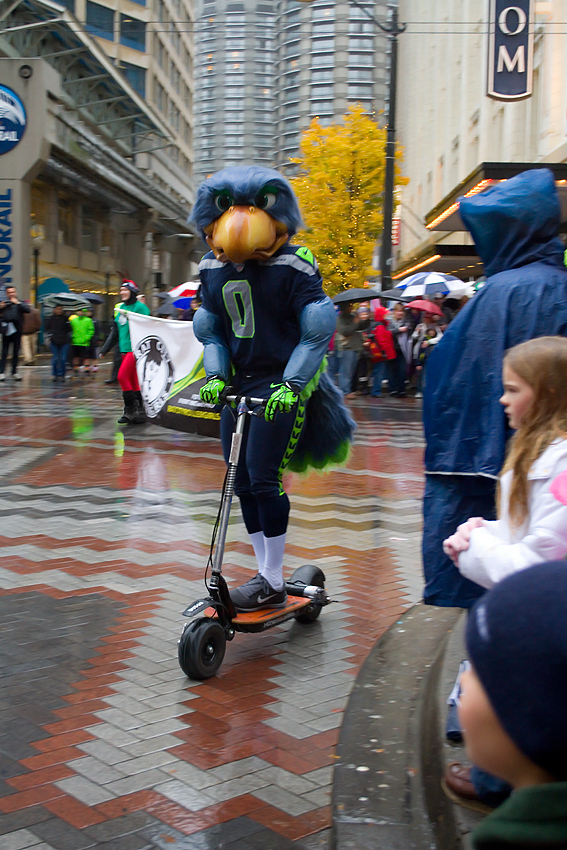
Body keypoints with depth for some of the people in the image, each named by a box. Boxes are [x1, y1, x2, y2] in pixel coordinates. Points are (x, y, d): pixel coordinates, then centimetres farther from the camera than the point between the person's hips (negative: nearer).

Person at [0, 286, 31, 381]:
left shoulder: (19, 303, 9)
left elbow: (27, 310, -7)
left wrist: (18, 303, -14)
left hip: (17, 330, 2)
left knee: (16, 353, 8)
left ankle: (14, 372, 16)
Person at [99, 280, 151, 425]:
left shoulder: (140, 307, -7)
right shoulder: (119, 308, 16)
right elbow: (114, 332, 22)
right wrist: (104, 349, 20)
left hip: (135, 349, -8)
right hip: (124, 349, 8)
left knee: (122, 376, -15)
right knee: (133, 381, 8)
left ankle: (130, 409, -7)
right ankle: (139, 412, 13)